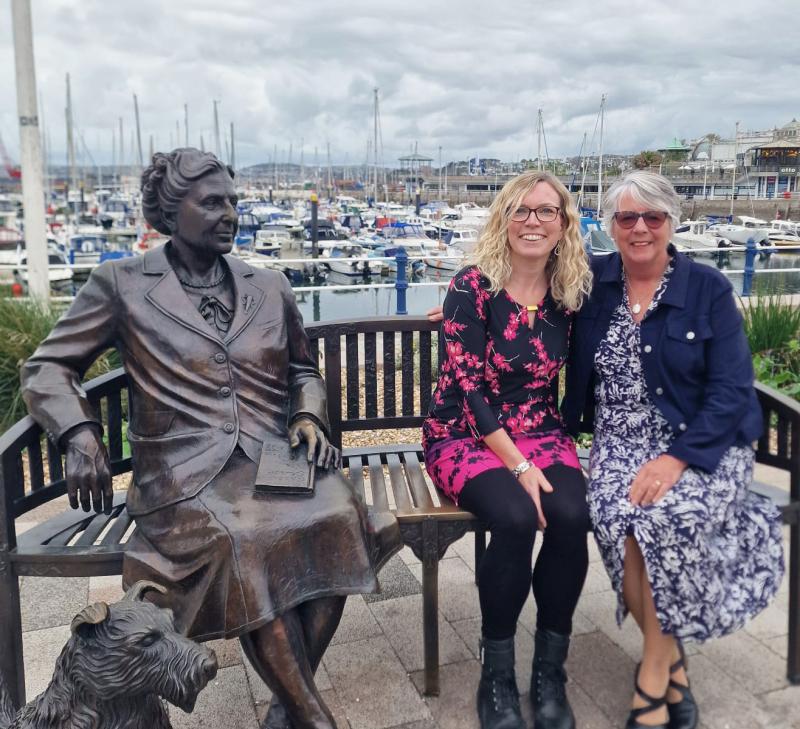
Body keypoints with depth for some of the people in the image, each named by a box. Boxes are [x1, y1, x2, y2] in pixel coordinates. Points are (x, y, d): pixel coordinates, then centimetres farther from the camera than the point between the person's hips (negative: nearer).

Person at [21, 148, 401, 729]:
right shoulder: (122, 284, 8)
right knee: (241, 542, -34)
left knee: (336, 517, -28)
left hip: (275, 457, 3)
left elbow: (304, 370, 27)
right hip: (187, 471, -3)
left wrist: (309, 417, 5)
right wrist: (81, 435, -10)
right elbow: (48, 367, 9)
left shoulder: (270, 287, 18)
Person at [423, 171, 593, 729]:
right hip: (465, 434, -3)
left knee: (571, 515, -26)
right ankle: (497, 675, -9)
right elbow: (469, 387, -15)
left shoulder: (574, 291, 1)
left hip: (540, 432, 3)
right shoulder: (473, 286, -11)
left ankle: (550, 671, -7)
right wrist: (519, 465, -21)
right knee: (517, 518, -31)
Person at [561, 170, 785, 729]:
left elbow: (732, 389, -9)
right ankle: (672, 660, -7)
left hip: (702, 442, -2)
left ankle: (653, 675, -12)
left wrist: (676, 459, -22)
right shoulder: (591, 282, 4)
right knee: (617, 515, -30)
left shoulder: (708, 288, -3)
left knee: (667, 514, -33)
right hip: (621, 442, 2)